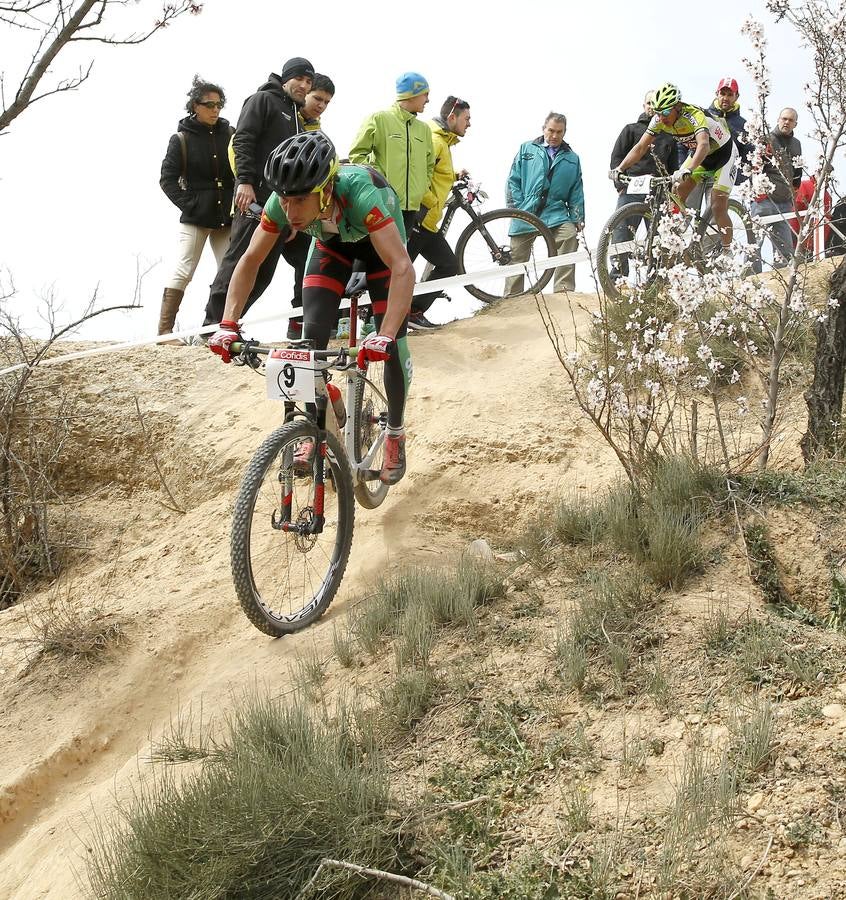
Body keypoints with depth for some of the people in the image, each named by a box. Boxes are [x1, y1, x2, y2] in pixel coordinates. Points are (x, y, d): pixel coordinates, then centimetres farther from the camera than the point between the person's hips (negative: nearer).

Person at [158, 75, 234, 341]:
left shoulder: (229, 134, 7)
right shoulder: (181, 139, 0)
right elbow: (167, 178, -1)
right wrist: (188, 205, -9)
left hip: (226, 217, 4)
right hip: (195, 218, -3)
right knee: (184, 271, -8)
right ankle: (165, 329, -6)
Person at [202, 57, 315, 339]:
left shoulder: (298, 116, 26)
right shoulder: (263, 100, 1)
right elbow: (243, 141, -10)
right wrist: (245, 181, -21)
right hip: (258, 198, -9)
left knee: (308, 258, 6)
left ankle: (302, 323, 12)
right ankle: (215, 322, -7)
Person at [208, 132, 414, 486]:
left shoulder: (359, 193, -45)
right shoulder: (283, 202, -33)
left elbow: (402, 269, -51)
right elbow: (250, 261, -21)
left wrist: (385, 336, -62)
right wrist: (228, 325, -32)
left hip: (378, 241, -3)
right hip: (332, 242, 3)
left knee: (392, 345, -10)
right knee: (312, 333, -13)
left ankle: (395, 434, 14)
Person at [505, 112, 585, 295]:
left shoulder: (571, 159, 15)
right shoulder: (526, 149, 11)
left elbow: (576, 192, 14)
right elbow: (513, 180, 7)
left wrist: (578, 218, 3)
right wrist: (516, 207, -3)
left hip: (556, 213, 0)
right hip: (525, 213, 0)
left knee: (570, 235, -28)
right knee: (517, 259, 0)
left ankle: (564, 290, -26)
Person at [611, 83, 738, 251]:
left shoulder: (694, 116, -37)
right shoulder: (659, 119, -18)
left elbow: (703, 145, -53)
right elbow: (641, 147, -16)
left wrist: (687, 170, -70)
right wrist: (619, 169, -31)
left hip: (723, 153, -7)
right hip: (698, 154, 7)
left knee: (718, 207, -15)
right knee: (676, 197, -9)